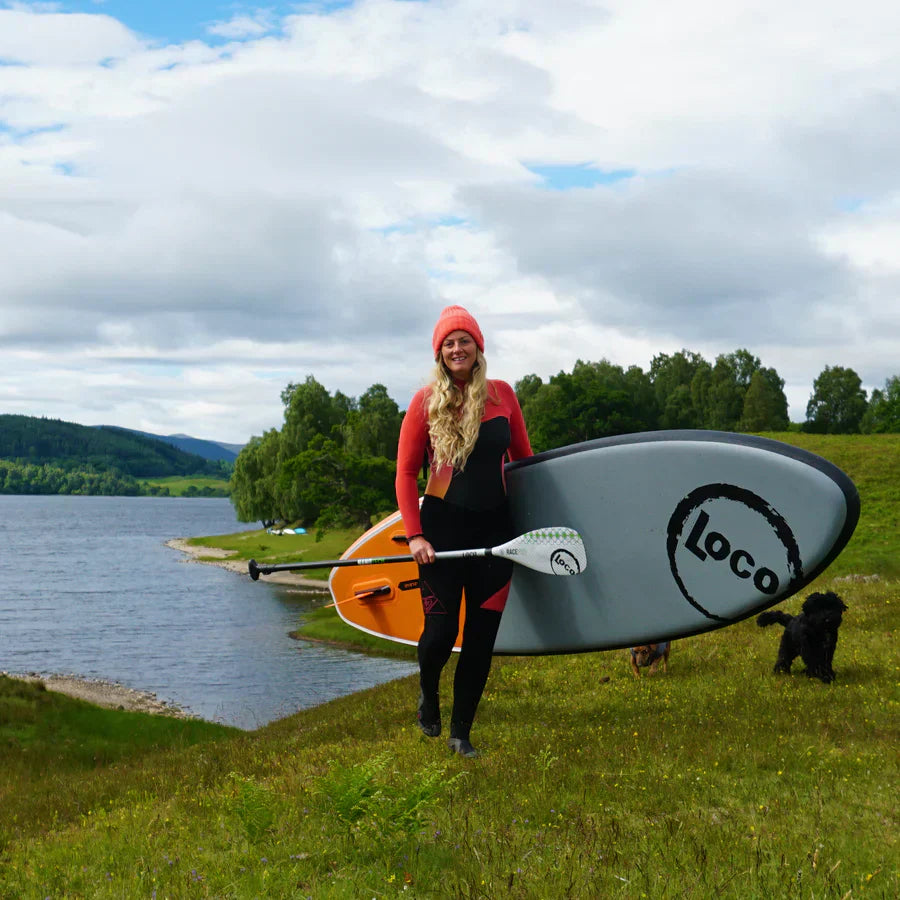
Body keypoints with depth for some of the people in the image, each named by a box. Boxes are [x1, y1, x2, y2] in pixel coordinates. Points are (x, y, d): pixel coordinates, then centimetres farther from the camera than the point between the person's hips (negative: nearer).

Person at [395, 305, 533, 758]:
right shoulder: (426, 401, -3)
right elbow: (406, 473, -2)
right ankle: (428, 694, 30)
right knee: (440, 632, -5)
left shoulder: (501, 394, 3)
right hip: (444, 527, -2)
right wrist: (415, 535, -10)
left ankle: (461, 732, 19)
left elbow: (524, 458, 11)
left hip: (495, 529, 2)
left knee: (482, 636, 3)